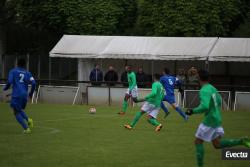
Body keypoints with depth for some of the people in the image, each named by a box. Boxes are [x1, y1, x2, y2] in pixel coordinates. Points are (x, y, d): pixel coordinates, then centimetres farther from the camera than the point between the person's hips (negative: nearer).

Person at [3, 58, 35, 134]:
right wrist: (31, 93, 16)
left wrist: (5, 88, 11)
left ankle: (26, 128, -8)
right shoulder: (27, 73, 12)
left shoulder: (13, 71, 5)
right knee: (20, 110, 26)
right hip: (24, 95, 4)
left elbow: (10, 82, -9)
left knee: (17, 113, 5)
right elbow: (33, 83, 1)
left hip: (16, 94, -4)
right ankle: (28, 120, -1)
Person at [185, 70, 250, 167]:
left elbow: (204, 107, -31)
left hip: (210, 121, -9)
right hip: (216, 119, 9)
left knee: (198, 142, 3)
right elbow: (219, 101, 22)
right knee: (217, 144, 15)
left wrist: (193, 111, -18)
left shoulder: (204, 91, -20)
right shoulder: (212, 88, 9)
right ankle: (241, 141, 4)